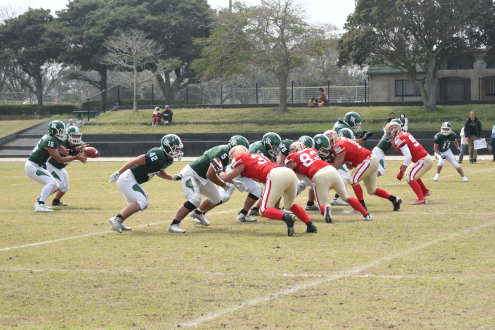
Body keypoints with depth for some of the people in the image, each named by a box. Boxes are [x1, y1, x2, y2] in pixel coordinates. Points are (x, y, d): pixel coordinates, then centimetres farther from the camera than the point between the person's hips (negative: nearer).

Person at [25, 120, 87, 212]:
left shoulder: (54, 140, 10)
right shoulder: (50, 141, -21)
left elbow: (66, 152, 11)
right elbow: (59, 160, -19)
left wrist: (77, 149, -5)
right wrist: (76, 157, -17)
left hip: (36, 167, 10)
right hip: (32, 167, -10)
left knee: (55, 186, 11)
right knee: (51, 182, -23)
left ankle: (39, 202, 20)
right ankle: (40, 205, -30)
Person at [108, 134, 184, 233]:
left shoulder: (168, 160, 6)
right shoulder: (158, 156, -24)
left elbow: (158, 172, 25)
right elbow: (135, 161, -23)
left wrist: (172, 177, 9)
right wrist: (118, 173, -21)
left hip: (132, 181, 10)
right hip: (127, 179, -10)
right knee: (142, 202, -18)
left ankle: (117, 224, 17)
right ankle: (117, 219, -20)